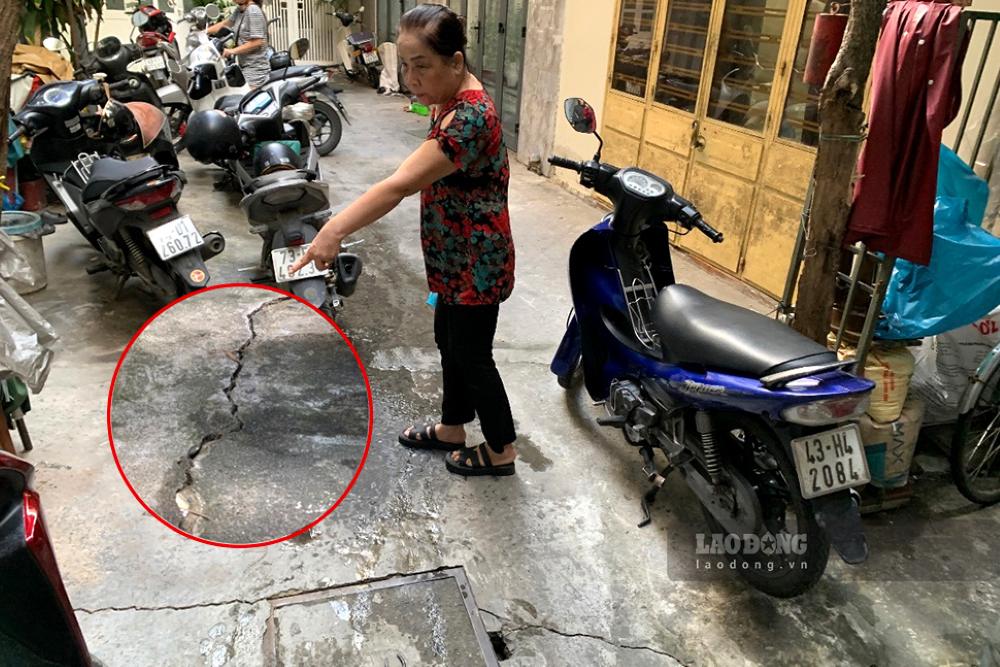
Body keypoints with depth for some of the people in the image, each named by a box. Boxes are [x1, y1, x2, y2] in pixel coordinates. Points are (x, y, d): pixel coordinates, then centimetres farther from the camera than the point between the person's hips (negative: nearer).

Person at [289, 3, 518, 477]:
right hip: (456, 259, 10)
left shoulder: (469, 117, -28)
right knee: (450, 344, 21)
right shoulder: (453, 104, 5)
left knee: (472, 355, 5)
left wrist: (335, 230, -44)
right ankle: (452, 429, 40)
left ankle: (501, 451, 25)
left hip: (476, 264, -10)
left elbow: (401, 185, -39)